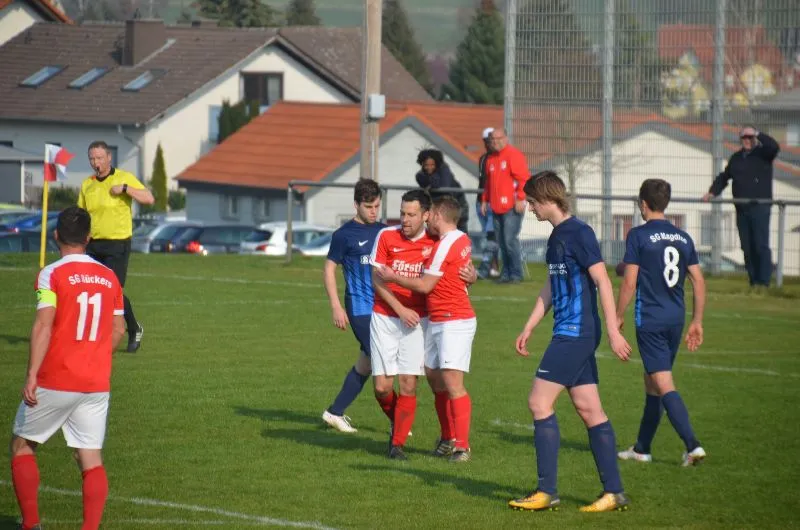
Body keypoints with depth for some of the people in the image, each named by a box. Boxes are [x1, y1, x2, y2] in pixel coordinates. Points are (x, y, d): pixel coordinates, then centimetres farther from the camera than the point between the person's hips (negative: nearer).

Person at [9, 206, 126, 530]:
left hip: (55, 382, -4)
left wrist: (32, 376, -22)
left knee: (22, 445, 13)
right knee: (91, 458, 4)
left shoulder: (51, 275, -9)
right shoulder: (109, 278, 7)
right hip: (97, 384, 4)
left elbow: (44, 325, -19)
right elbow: (118, 330, 14)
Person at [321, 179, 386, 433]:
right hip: (360, 308, -6)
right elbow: (329, 269, -1)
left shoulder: (383, 231, 11)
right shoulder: (345, 235, -5)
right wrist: (336, 307, -8)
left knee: (365, 363, 10)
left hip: (383, 305, 6)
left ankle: (335, 412, 21)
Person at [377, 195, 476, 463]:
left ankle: (462, 446, -13)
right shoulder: (462, 240, 11)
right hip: (438, 322, 10)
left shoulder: (446, 245, -16)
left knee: (452, 382, -12)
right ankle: (448, 439, 19)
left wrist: (393, 277, -1)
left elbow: (425, 285, -12)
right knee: (434, 377, 13)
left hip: (454, 322, -10)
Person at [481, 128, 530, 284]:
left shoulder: (513, 155, -7)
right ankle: (506, 273, 13)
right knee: (501, 242, 7)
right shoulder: (491, 158, 17)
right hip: (496, 207, 8)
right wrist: (485, 200, 18)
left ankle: (516, 274, -6)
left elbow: (523, 178, -13)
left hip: (512, 207, -8)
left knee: (510, 240, -12)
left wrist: (520, 199, -18)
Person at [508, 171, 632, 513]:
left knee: (539, 402, -9)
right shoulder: (557, 236, 16)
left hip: (575, 333, -9)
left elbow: (603, 282, -16)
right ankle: (614, 492, 8)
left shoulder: (578, 233, -13)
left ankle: (547, 491, -7)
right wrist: (529, 328, 23)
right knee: (589, 409, 7)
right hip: (570, 335, 9)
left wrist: (613, 331, -19)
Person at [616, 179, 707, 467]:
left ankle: (692, 445, -20)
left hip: (650, 321, -6)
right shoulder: (683, 238, 9)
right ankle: (642, 448, 24)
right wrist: (697, 322, 15)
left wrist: (619, 316, 2)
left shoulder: (639, 235, -8)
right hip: (676, 319, 6)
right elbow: (699, 282, 8)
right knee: (652, 382, 17)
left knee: (664, 385, -8)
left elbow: (629, 282, -11)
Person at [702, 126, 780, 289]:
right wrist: (712, 192, 13)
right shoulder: (736, 158, 18)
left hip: (760, 208, -5)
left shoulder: (763, 154, 2)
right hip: (742, 209, 5)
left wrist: (757, 134, -16)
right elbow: (724, 177, 25)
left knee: (761, 246, -10)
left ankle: (763, 282, -10)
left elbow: (774, 146, -19)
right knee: (747, 247, 3)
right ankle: (753, 281, 8)